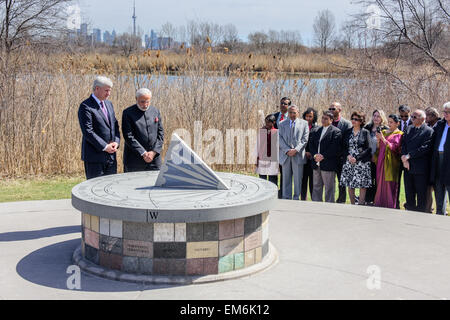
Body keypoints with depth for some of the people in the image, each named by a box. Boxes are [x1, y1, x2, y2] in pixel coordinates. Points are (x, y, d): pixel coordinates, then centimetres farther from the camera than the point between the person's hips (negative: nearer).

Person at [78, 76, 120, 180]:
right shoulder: (85, 106, -10)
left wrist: (116, 142, -3)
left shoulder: (108, 104, 14)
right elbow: (87, 131, -17)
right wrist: (104, 147, -17)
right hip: (94, 156, -7)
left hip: (111, 155, 7)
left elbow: (115, 125, 16)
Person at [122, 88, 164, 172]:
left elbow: (160, 134, 9)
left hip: (154, 157, 4)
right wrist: (143, 153, -15)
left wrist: (154, 152, -5)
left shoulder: (155, 112, 11)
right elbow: (128, 136, -10)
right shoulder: (128, 113, -3)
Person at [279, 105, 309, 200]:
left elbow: (305, 139, 0)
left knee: (298, 179, 0)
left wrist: (296, 150, -12)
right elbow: (280, 139, 4)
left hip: (298, 155, -2)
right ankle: (286, 199, 11)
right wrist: (287, 150, -10)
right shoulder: (283, 124, 13)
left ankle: (297, 199, 7)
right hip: (285, 156, 2)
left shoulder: (304, 123, 7)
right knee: (286, 179, 5)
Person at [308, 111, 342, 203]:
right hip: (316, 164, 6)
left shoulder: (336, 132, -4)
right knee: (316, 187, 12)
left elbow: (335, 148, -12)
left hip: (328, 164, -6)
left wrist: (323, 156, -16)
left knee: (329, 188, -1)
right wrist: (315, 154, -7)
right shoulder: (315, 130, 16)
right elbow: (310, 144, 10)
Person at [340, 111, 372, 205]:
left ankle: (361, 204, 2)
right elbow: (344, 147, 12)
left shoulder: (365, 132, 0)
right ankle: (352, 205, 12)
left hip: (362, 162, -4)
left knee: (362, 185, -5)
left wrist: (356, 158, -14)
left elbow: (368, 149, -6)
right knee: (350, 185, 4)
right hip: (349, 162, 4)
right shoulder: (347, 132, 12)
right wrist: (348, 156, -7)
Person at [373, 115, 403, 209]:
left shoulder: (399, 134, -1)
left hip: (390, 162, -6)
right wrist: (378, 140, -3)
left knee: (389, 185, -6)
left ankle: (390, 207, -1)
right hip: (381, 161, 6)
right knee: (380, 183, 5)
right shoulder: (383, 132, 17)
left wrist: (383, 139, -17)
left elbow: (394, 147, -13)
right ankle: (380, 204, 11)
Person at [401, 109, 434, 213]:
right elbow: (403, 144, 9)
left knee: (421, 194, 0)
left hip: (421, 169, -6)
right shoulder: (409, 129, 14)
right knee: (409, 193, 11)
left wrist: (409, 155, -16)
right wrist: (404, 159, -6)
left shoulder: (429, 131, -5)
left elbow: (425, 148, -15)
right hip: (408, 166, 6)